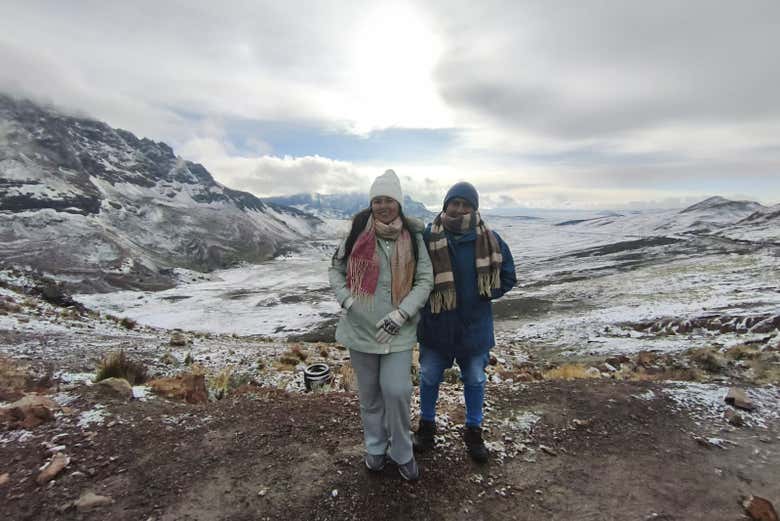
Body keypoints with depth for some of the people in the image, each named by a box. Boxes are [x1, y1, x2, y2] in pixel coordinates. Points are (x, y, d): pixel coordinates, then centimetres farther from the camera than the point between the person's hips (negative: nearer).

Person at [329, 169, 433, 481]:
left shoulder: (413, 237, -4)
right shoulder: (357, 233, -2)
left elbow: (425, 281, -4)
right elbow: (336, 269, 8)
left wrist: (401, 314, -14)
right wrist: (346, 300, -7)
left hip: (397, 331, -1)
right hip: (360, 327, 2)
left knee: (397, 391, -6)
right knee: (369, 393, 15)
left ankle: (402, 453, 22)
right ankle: (376, 447, 38)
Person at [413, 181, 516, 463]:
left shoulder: (490, 240, -8)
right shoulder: (428, 237, -14)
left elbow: (508, 277, 3)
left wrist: (484, 295, -6)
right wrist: (428, 295, -9)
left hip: (474, 326, 1)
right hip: (435, 324, -1)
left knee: (475, 380, 18)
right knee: (429, 377, 16)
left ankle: (473, 430, 41)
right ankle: (427, 425, 40)